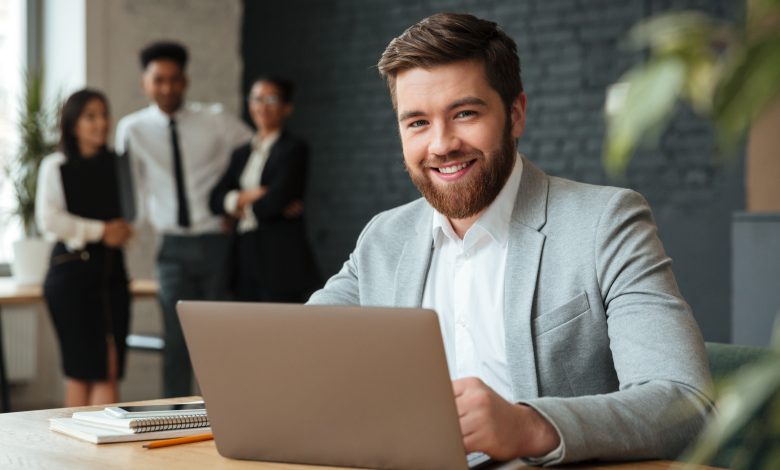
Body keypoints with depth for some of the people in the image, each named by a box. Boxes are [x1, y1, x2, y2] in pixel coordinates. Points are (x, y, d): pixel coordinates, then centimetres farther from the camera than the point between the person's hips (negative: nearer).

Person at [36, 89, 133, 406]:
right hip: (72, 270, -4)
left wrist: (123, 229, -1)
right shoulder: (56, 166, 0)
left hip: (112, 269, 4)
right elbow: (49, 220, -10)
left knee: (110, 371, 0)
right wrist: (99, 231, -11)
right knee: (81, 370, -2)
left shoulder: (117, 165, 12)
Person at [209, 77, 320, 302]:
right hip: (246, 256, 6)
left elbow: (278, 198, -13)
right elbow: (216, 199, 8)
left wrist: (244, 207, 3)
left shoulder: (294, 149, -2)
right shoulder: (242, 153, 18)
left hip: (281, 258, -6)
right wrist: (248, 196, -9)